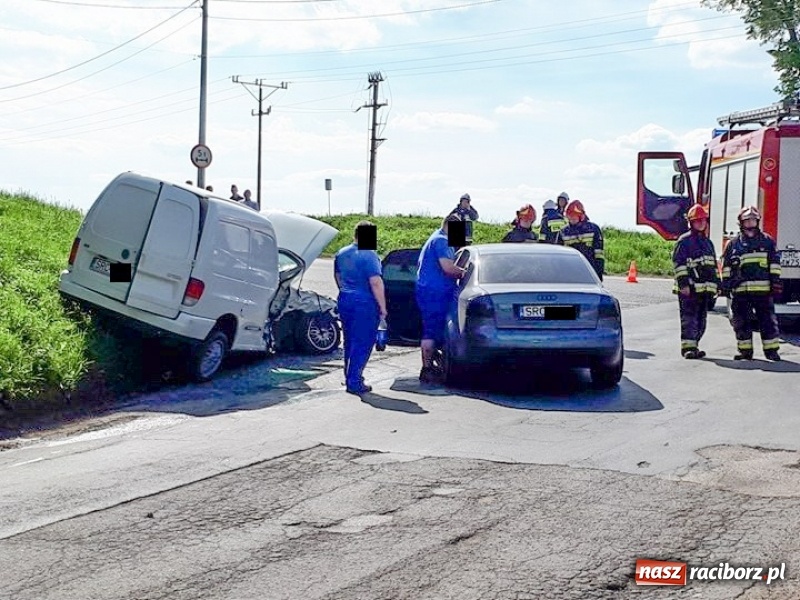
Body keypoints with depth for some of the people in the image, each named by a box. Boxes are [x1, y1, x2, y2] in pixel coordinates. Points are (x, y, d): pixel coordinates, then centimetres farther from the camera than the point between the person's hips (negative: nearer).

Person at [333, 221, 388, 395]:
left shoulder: (341, 254, 9)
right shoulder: (369, 255, -16)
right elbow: (376, 283, -21)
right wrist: (383, 307, -16)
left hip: (345, 301, 7)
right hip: (365, 303, -7)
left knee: (350, 341, 18)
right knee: (362, 344, -1)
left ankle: (350, 378, 25)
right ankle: (354, 382, -3)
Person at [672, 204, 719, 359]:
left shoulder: (708, 242, 21)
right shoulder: (684, 241, -4)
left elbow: (714, 265, 26)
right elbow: (679, 263, -11)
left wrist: (717, 285, 20)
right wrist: (683, 284, -18)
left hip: (705, 288, 8)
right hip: (689, 288, -8)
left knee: (701, 319, 10)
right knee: (689, 318, -9)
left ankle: (693, 345, 17)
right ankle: (688, 347, -10)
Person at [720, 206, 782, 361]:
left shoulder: (767, 241, 10)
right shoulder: (733, 243, 10)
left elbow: (774, 262, 9)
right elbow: (726, 265, 12)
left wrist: (775, 280, 0)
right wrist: (726, 284, 7)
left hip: (763, 289, -1)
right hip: (740, 289, 1)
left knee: (768, 320, -1)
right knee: (741, 322, 3)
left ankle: (771, 350, 5)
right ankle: (745, 351, 11)